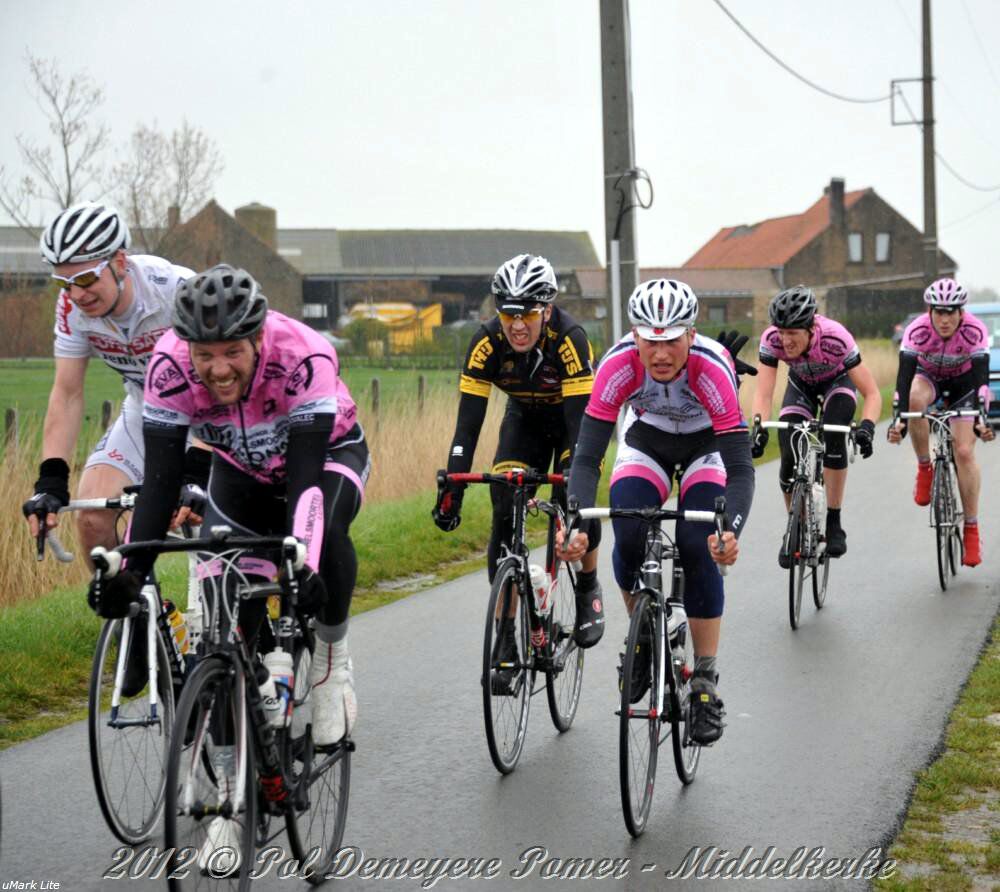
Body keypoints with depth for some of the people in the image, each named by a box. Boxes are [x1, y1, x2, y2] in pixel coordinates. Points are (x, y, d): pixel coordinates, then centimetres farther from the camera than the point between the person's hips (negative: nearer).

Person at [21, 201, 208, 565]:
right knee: (92, 518, -12)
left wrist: (195, 476, -43)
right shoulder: (72, 305, -15)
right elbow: (67, 394, -11)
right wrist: (50, 482, -21)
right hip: (144, 413, 4)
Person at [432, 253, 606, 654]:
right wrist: (451, 487, -37)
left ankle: (588, 590, 4)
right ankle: (508, 625, -6)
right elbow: (468, 422, -28)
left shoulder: (569, 338, -35)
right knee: (505, 509, -16)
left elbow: (581, 420, -37)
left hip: (573, 416, -2)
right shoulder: (487, 341, -28)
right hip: (525, 420, 2)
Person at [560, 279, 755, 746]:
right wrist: (577, 525, -49)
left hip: (707, 442, -2)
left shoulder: (712, 369, -38)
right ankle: (643, 634, 7)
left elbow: (740, 468, -39)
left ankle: (705, 682, -10)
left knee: (697, 548, -20)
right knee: (627, 537, -21)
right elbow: (587, 456, -34)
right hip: (647, 438, 2)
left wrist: (731, 530, -57)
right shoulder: (618, 365, -33)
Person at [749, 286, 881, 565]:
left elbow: (872, 394, -36)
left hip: (837, 382, -2)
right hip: (801, 385, 2)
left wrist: (867, 427, -54)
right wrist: (758, 428, -54)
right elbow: (763, 393, -36)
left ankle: (834, 523, -17)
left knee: (833, 439, -30)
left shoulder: (835, 338, -39)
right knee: (789, 459, -14)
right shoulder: (772, 339, -32)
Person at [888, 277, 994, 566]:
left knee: (964, 452, -13)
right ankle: (924, 468, -14)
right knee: (914, 399, -36)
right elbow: (905, 375, -38)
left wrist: (981, 417, -51)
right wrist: (898, 418, -49)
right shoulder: (917, 331, -31)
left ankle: (971, 530, -4)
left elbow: (982, 375, -37)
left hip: (963, 382, 0)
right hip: (928, 376, 0)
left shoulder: (975, 331, -31)